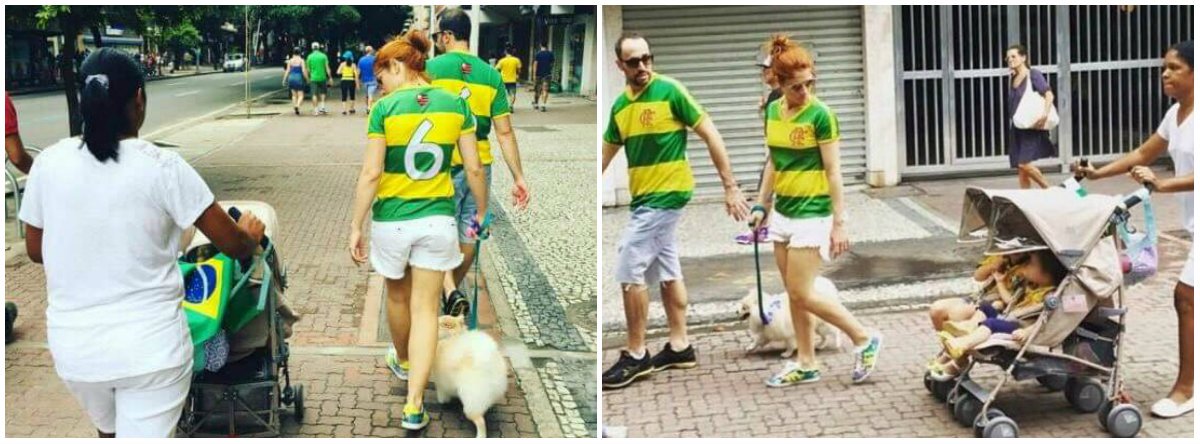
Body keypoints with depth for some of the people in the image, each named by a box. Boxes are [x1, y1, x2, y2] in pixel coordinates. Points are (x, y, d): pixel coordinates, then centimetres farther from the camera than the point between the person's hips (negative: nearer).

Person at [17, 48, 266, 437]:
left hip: (73, 346, 4)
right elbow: (233, 245, -7)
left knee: (110, 432, 27)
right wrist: (250, 234, 16)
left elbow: (35, 250, 10)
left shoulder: (48, 163, -4)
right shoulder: (162, 167, -13)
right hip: (150, 347, -4)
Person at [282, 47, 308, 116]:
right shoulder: (301, 60, -7)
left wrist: (284, 80, 5)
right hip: (299, 78, -4)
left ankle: (294, 108, 12)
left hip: (291, 78, 4)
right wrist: (307, 79, -1)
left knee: (294, 95, 16)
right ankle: (297, 106, -26)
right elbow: (304, 71, -11)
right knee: (300, 95, -1)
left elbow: (287, 71, 1)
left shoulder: (290, 61, 2)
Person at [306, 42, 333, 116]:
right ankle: (322, 107, 3)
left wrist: (308, 78, 17)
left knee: (315, 94, 1)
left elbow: (308, 69, 5)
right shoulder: (323, 56, -2)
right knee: (322, 93, 15)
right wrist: (330, 78, -1)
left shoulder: (310, 56, 1)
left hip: (313, 78, 0)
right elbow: (327, 68, -4)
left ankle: (316, 110, -2)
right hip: (322, 77, 0)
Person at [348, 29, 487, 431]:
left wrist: (356, 227, -5)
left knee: (398, 296, 23)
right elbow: (474, 168, 1)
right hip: (437, 219, 2)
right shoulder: (455, 104, -1)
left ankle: (404, 363, 48)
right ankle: (413, 406, -3)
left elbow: (371, 174, -13)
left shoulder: (385, 108, -10)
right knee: (425, 308, 5)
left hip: (391, 220, -1)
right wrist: (482, 212, 15)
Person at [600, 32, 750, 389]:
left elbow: (711, 136, -10)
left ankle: (635, 356, 2)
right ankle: (680, 346, 23)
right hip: (646, 197, 7)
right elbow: (606, 153, 17)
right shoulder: (619, 105, 7)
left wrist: (731, 188, -11)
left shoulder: (670, 90, -13)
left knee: (630, 269, -8)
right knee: (667, 271, 13)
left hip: (666, 195, -7)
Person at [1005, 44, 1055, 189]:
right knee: (1020, 168, 6)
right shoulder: (1012, 79, 12)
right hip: (1016, 128, 7)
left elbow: (1049, 95, -16)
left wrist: (1045, 114, -28)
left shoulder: (1033, 75, -6)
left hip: (1031, 127, -7)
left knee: (1024, 164, -16)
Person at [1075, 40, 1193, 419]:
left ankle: (1184, 389, -2)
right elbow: (1143, 154, 18)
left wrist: (1161, 185, -36)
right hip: (1195, 220, 9)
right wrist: (1098, 173, 11)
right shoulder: (1175, 114, 8)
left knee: (1187, 295, -9)